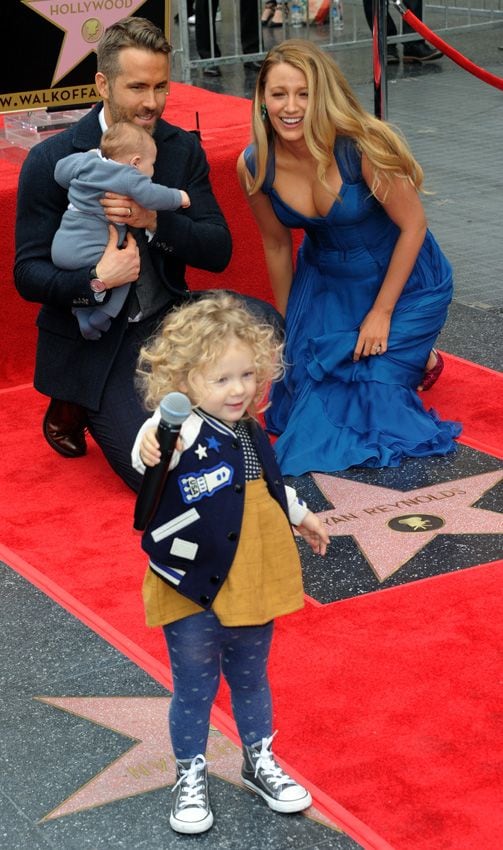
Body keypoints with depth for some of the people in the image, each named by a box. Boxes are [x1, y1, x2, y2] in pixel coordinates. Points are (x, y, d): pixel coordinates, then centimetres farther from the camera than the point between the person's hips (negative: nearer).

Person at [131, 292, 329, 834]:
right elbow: (150, 453, -48)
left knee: (251, 681, 23)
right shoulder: (180, 429, -23)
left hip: (252, 588, 6)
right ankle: (190, 777, 31)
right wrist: (149, 448, -70)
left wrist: (300, 515, 33)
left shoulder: (247, 432, 0)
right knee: (194, 691, 10)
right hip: (193, 593, -6)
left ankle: (259, 762, 43)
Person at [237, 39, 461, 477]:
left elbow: (413, 225, -18)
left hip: (403, 280, -4)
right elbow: (277, 245, -1)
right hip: (325, 282, 4)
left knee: (375, 396, -4)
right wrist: (287, 327, 9)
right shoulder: (254, 166, -18)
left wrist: (381, 313, -14)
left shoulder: (362, 147, -31)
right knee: (306, 390, 3)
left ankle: (418, 357, 27)